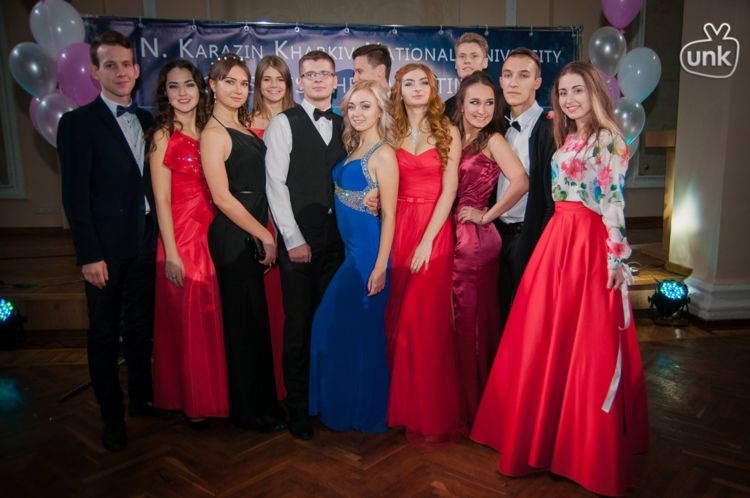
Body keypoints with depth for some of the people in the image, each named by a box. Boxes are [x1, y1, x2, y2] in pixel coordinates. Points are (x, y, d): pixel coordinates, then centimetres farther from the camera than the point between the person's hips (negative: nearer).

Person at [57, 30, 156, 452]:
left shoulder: (148, 121, 9)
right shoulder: (78, 123, -6)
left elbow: (152, 182, 9)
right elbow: (75, 195, -10)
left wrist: (159, 234, 2)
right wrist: (89, 255, -14)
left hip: (146, 242, 5)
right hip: (107, 247, -4)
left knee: (141, 326, 16)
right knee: (105, 334, 9)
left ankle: (142, 398, 33)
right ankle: (112, 414, 24)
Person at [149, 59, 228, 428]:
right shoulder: (163, 137, -5)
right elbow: (162, 200, -9)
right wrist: (171, 253, -13)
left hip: (212, 232, 5)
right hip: (182, 236, -5)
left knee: (212, 317, 12)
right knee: (187, 319, 5)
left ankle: (213, 394, 29)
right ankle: (192, 402, 23)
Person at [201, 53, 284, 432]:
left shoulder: (245, 127, 14)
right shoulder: (214, 133, -10)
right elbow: (222, 196, -15)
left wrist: (265, 234, 8)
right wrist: (264, 235, -12)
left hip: (254, 234, 8)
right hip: (234, 237, -8)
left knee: (256, 320, 15)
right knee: (244, 322, 2)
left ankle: (261, 401, 30)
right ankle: (249, 411, 18)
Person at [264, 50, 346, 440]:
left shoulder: (344, 125, 14)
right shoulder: (284, 123, 1)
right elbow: (275, 184, -5)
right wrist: (294, 240, -9)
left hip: (337, 238, 4)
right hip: (299, 239, -3)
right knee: (299, 324, 2)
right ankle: (298, 406, 18)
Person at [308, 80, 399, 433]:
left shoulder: (383, 154, -12)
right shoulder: (354, 149, 12)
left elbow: (389, 214, -15)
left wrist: (380, 266, -19)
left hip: (368, 251, -8)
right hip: (349, 249, 8)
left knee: (360, 330, 4)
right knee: (334, 325, 16)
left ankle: (365, 412, 25)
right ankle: (341, 403, 35)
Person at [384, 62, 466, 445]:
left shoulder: (447, 133, 4)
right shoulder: (392, 133, 11)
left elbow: (448, 190, -5)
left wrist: (427, 240, -13)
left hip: (434, 231, -3)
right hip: (397, 229, 3)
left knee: (426, 321, -4)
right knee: (397, 320, 5)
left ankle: (433, 416, 9)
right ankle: (404, 407, 21)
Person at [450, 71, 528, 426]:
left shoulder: (493, 140, -7)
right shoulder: (454, 137, 12)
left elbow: (520, 182, -23)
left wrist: (486, 216, -15)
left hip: (476, 238, -6)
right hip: (451, 235, 6)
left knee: (472, 319, 3)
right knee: (455, 318, 12)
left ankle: (476, 405, 20)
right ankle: (457, 401, 28)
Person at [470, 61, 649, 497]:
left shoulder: (608, 140, -7)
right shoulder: (567, 139, 16)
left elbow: (614, 203, -12)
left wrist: (616, 257, -14)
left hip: (591, 244, -7)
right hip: (557, 240, 8)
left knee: (587, 343, 0)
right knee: (545, 338, 11)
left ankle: (587, 445, 17)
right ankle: (548, 432, 27)